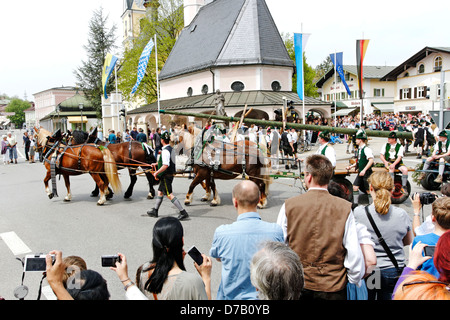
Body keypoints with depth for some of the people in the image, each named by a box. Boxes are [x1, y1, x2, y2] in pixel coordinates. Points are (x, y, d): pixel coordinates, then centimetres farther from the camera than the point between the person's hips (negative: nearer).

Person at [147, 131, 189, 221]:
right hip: (170, 174, 10)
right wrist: (157, 163, 34)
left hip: (166, 176, -10)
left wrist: (156, 172, -21)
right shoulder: (171, 148, 9)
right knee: (160, 192, 19)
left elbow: (166, 165, -29)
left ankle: (183, 212, -8)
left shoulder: (165, 151, -20)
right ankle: (155, 211, 32)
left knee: (169, 195, -7)